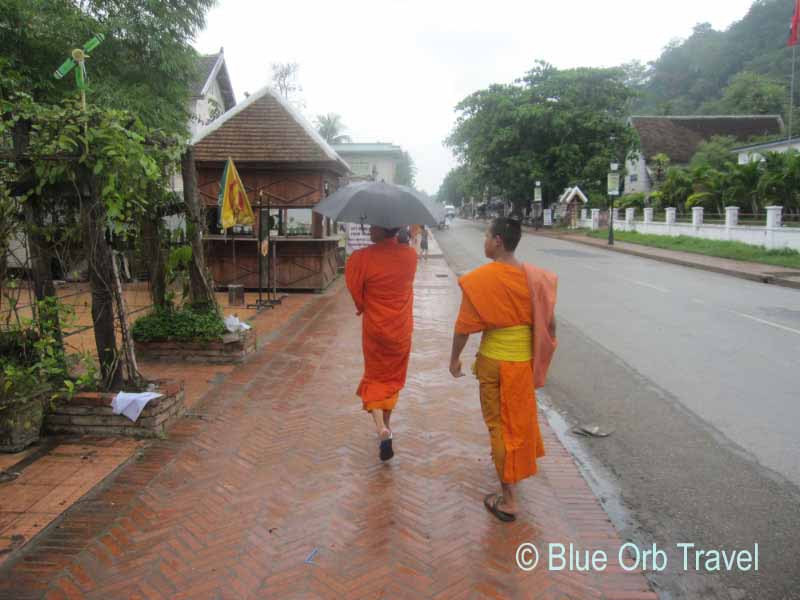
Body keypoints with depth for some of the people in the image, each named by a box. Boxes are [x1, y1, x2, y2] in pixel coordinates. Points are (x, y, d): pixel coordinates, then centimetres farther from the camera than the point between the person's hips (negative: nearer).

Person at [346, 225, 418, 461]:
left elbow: (356, 294, -9)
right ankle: (386, 426, 32)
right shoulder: (410, 255, -7)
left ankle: (381, 428, -6)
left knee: (374, 378, 13)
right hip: (401, 328, 3)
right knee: (393, 378, 20)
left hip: (374, 328, -3)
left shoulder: (362, 258, -19)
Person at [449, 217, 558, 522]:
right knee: (520, 418, 26)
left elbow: (464, 326, -13)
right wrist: (542, 355, 16)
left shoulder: (479, 280, -18)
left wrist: (454, 358, 2)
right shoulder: (535, 277, -6)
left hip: (493, 360, -4)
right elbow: (548, 323, 0)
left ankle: (509, 499, 15)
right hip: (525, 360, 4)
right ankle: (517, 468, 50)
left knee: (500, 425, 10)